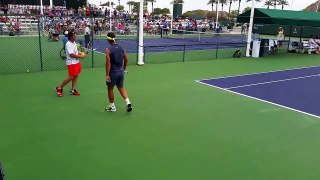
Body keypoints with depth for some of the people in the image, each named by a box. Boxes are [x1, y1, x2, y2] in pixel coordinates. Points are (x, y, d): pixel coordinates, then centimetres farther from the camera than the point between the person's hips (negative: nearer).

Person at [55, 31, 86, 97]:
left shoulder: (74, 43, 10)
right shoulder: (68, 44, -19)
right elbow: (72, 54, -26)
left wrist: (82, 54, 3)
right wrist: (81, 56, -20)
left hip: (76, 62, 9)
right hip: (71, 63, -9)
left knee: (76, 76, 9)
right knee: (71, 77, -6)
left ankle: (72, 90, 18)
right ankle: (59, 88, 11)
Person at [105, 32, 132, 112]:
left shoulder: (108, 49, -14)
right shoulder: (121, 47, 3)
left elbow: (108, 63, -19)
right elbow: (126, 59, 8)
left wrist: (107, 75, -17)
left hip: (113, 72, -5)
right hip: (121, 72, 5)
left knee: (110, 89, 13)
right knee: (121, 88, 19)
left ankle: (112, 107, 23)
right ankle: (128, 102, 2)